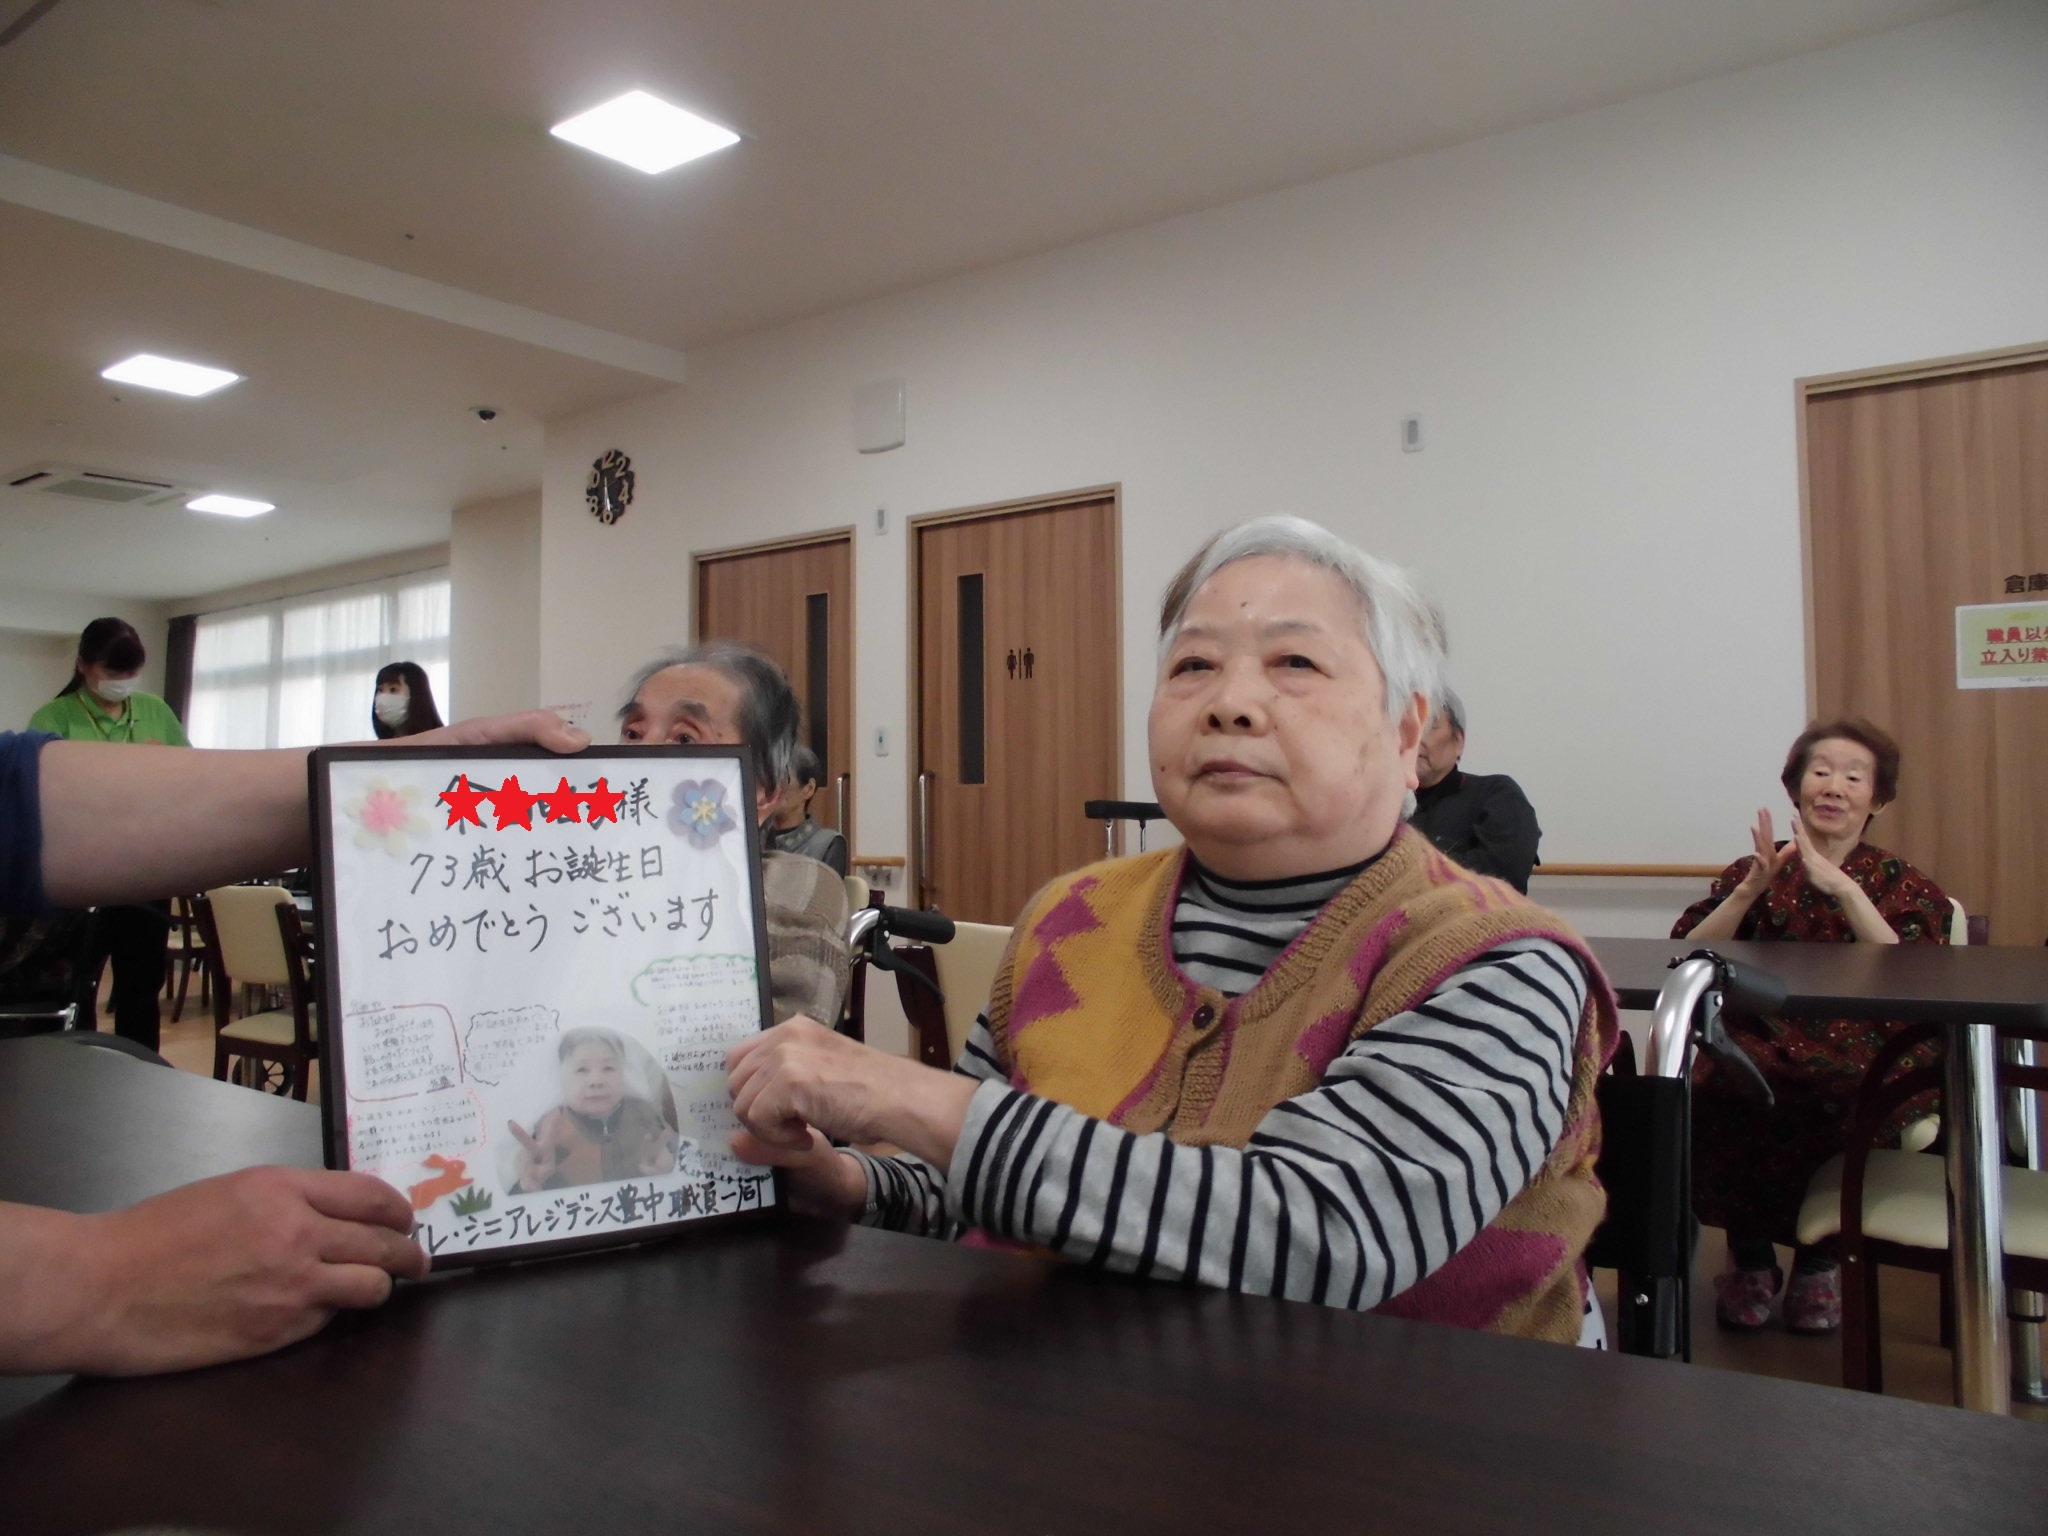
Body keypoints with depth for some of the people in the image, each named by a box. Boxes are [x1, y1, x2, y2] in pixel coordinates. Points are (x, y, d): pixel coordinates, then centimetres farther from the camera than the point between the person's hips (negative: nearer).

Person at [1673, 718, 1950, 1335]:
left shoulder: (1904, 887, 9)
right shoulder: (1753, 873, 12)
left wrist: (1842, 887, -19)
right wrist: (1750, 890, -14)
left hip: (1858, 1075, -1)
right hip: (1755, 1057, 2)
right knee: (1698, 1088, -30)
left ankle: (1818, 1256, -4)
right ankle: (1750, 1256, -5)